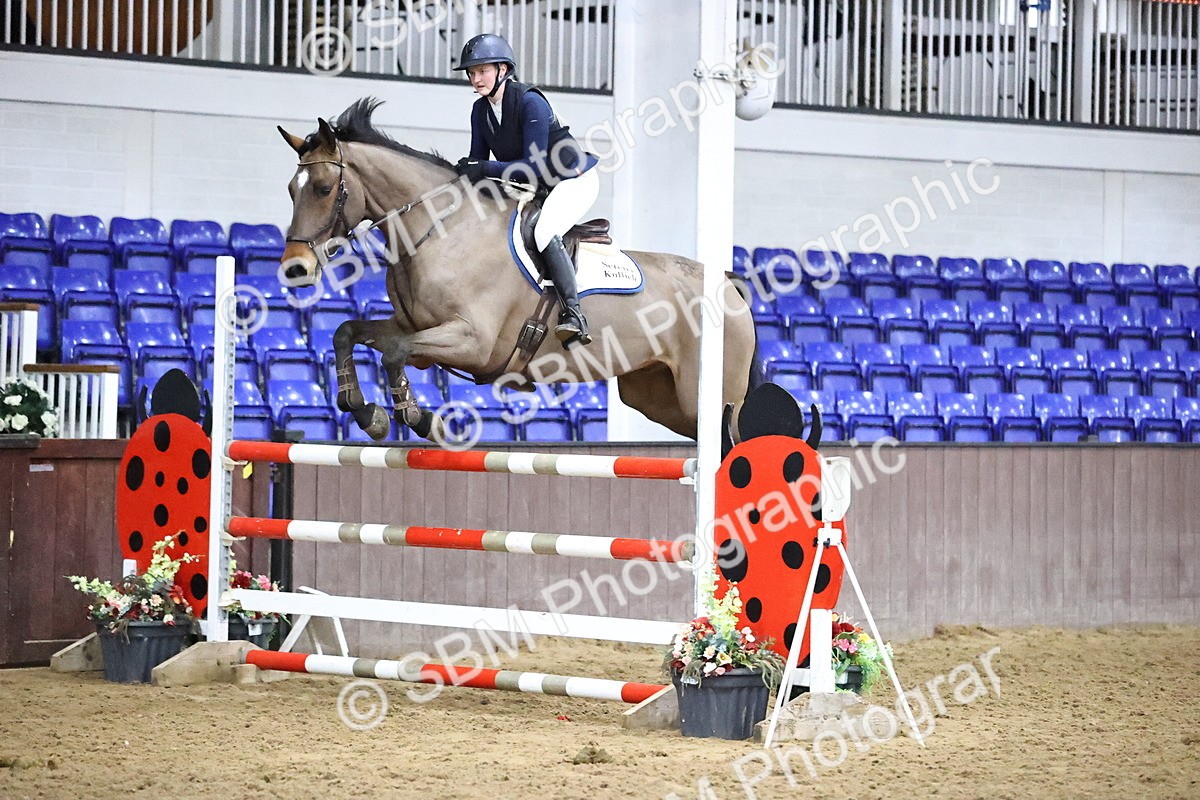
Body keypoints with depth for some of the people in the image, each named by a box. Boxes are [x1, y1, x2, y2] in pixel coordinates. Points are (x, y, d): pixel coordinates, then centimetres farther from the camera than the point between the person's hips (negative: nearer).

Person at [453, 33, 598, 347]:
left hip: (575, 179, -9)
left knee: (544, 233, -32)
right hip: (533, 188, 9)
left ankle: (573, 314, -34)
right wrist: (468, 170, -18)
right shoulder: (480, 110, -1)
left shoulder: (530, 102, -24)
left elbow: (534, 166, -28)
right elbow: (479, 159, 5)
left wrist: (485, 169, -35)